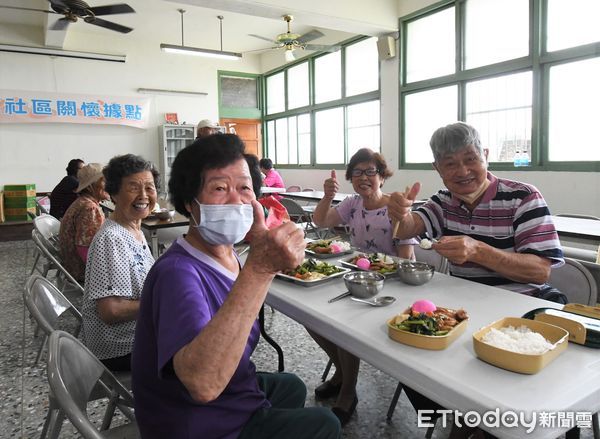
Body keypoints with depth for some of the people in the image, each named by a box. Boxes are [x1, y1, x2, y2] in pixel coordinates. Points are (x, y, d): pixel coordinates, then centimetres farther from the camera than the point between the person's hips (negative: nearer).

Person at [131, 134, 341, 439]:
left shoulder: (228, 257, -4)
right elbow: (203, 383, -50)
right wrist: (259, 269, -55)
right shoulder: (178, 273, -33)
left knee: (292, 386, 31)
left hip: (232, 393, 8)